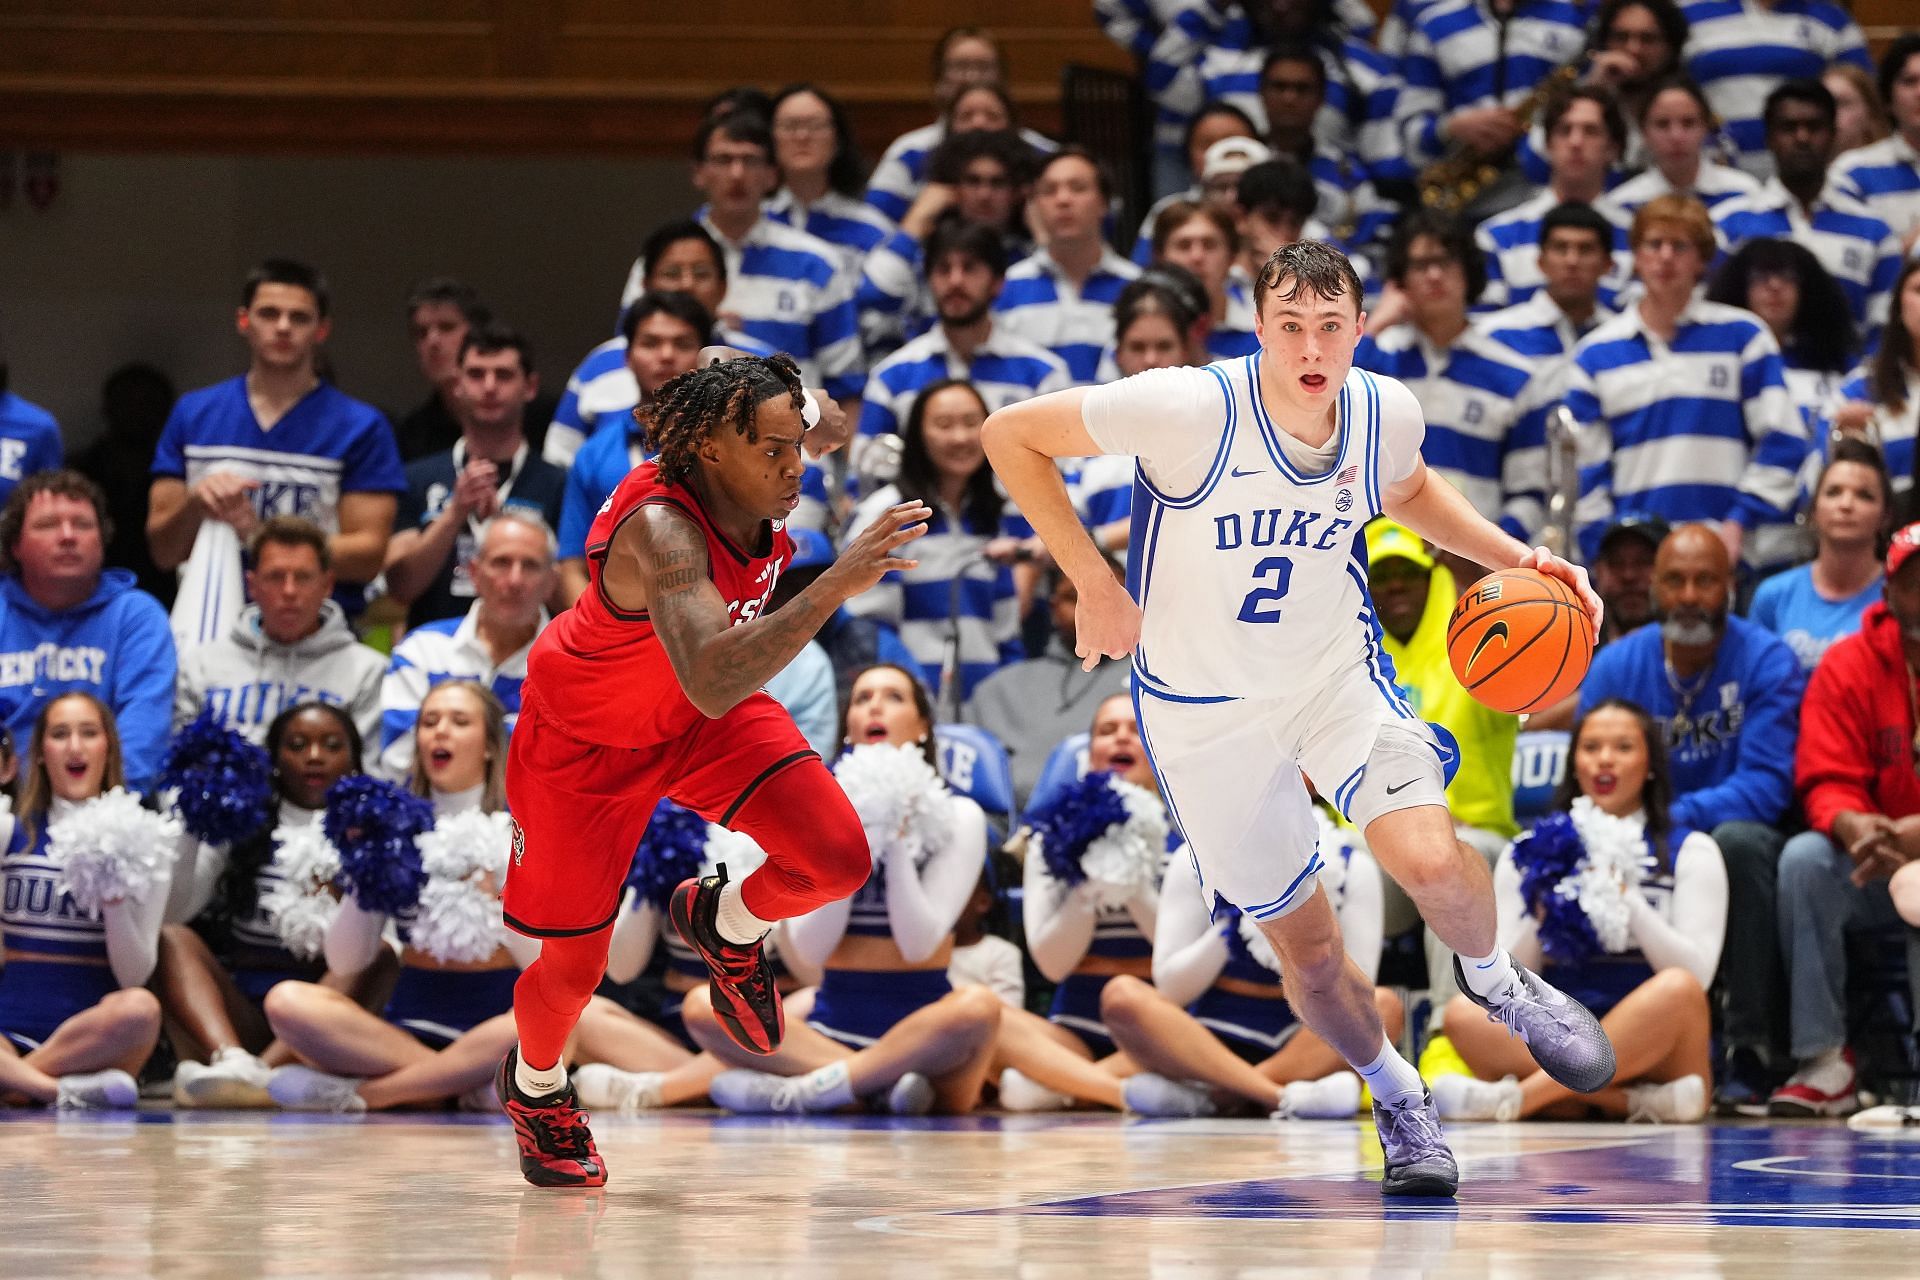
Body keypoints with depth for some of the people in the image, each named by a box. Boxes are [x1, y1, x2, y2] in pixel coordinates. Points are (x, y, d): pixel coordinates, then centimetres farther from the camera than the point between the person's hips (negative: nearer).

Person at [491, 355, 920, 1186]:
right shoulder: (662, 530, -41)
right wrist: (834, 587, -61)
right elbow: (712, 686, -56)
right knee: (572, 968, 7)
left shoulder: (751, 498, -20)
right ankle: (534, 1086, 42)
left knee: (838, 858, -17)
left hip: (700, 712, 6)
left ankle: (724, 925, 16)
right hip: (585, 735, -6)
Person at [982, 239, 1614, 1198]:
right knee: (1305, 946, 5)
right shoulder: (1193, 410, -28)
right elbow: (1012, 435, -18)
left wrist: (1515, 557, 0)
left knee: (1431, 863, -23)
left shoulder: (1386, 412, -12)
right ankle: (1395, 1096, 34)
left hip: (1337, 669, 2)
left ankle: (1498, 982, 11)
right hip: (1205, 708, -2)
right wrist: (1094, 585, -19)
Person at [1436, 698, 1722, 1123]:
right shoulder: (1531, 852, 13)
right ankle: (1642, 1103, -35)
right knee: (1465, 1014, -26)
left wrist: (1629, 904, -14)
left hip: (1655, 1051, -2)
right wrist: (1541, 920, -13)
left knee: (1676, 989, -34)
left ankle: (1516, 1098, -36)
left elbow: (1696, 976, -4)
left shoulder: (1690, 851, 9)